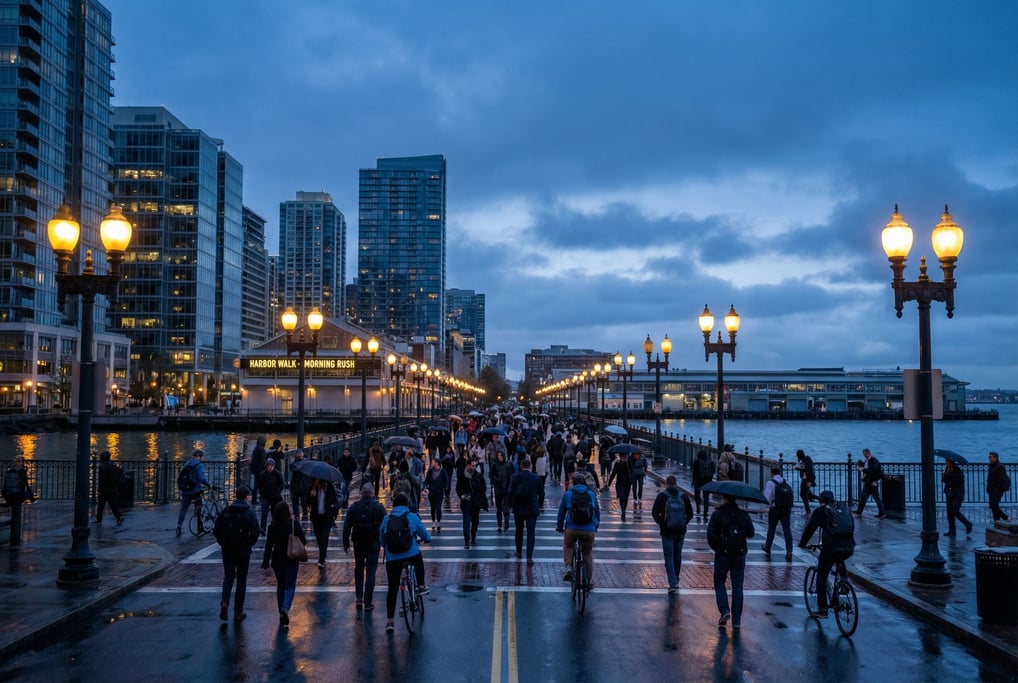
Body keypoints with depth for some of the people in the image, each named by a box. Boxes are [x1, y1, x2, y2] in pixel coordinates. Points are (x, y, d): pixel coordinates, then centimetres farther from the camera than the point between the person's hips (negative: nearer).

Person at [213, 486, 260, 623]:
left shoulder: (225, 511, 2)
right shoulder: (250, 512, -8)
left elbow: (216, 530, 0)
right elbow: (255, 533, -15)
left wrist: (223, 543, 11)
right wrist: (249, 544, 1)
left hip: (227, 550, 3)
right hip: (243, 551, -3)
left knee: (228, 577, 18)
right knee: (241, 580, 8)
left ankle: (224, 602, -7)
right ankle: (238, 612, 11)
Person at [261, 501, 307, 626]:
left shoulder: (272, 527, -7)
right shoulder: (294, 524, -12)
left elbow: (269, 544, -5)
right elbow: (303, 541, -9)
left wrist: (266, 560, 2)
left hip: (277, 561, 2)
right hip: (292, 561, -2)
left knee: (280, 586, 17)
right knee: (290, 586, 3)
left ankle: (282, 613, 20)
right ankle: (285, 608, -21)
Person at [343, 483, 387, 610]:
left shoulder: (354, 507, 0)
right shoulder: (378, 507, -5)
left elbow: (346, 526, 1)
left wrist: (346, 543, 9)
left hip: (358, 542, 2)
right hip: (373, 542, -2)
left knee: (358, 569, 18)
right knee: (371, 571, 0)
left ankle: (359, 598, 15)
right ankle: (368, 602, -3)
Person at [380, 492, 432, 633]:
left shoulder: (386, 519, 5)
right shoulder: (412, 517, 1)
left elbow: (381, 540, 14)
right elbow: (425, 535, 10)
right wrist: (427, 539, 34)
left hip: (392, 560, 1)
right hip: (412, 556, -1)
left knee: (392, 589, 11)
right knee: (419, 557, 35)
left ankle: (389, 621, 9)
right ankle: (421, 587, 35)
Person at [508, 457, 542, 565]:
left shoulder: (515, 477, -7)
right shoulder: (536, 478, -5)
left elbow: (510, 492, -7)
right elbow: (540, 493, 2)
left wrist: (512, 504, 8)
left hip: (518, 508, 1)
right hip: (532, 509, -1)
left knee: (519, 531, 20)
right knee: (531, 533, -1)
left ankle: (519, 552, 30)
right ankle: (529, 557, -7)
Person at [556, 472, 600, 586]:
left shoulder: (567, 494, 7)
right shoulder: (592, 494, 12)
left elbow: (561, 512, 12)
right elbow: (597, 512, 20)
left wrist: (559, 526, 28)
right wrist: (596, 527, 37)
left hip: (572, 528, -1)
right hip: (590, 530, 2)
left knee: (567, 546, 26)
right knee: (588, 553, 21)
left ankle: (568, 568, 4)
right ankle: (590, 580, 21)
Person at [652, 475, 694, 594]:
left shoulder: (662, 496, -7)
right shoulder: (683, 496, 0)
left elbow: (655, 513, -10)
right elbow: (690, 514, 2)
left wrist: (660, 523, 4)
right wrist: (683, 523, 12)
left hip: (666, 531, -3)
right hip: (680, 531, 3)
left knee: (669, 557, 0)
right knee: (677, 556, 17)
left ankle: (673, 584, -11)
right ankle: (675, 582, 29)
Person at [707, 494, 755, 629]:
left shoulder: (717, 514, -9)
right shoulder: (744, 515, -1)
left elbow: (710, 535, -12)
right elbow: (751, 533, 2)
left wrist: (715, 547, 5)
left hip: (723, 553, -2)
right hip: (740, 554, 2)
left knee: (719, 582, 14)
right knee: (737, 586, 7)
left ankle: (724, 610, -4)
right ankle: (736, 620, 6)